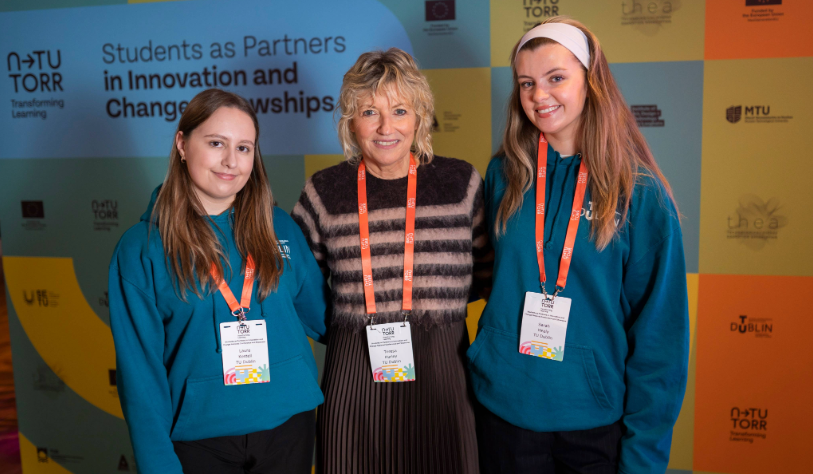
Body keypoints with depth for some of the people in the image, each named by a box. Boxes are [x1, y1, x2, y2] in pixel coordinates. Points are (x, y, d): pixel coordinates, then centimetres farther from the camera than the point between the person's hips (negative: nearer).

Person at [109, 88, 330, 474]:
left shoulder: (279, 227, 0)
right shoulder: (141, 248, -7)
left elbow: (319, 313, 12)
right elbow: (140, 366, -7)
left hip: (288, 425, 3)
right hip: (199, 439, -2)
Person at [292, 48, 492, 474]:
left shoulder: (461, 183, 2)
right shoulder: (325, 192, 2)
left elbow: (487, 272, 11)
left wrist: (437, 300, 0)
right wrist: (342, 325, 1)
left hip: (441, 374, 1)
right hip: (356, 376, 0)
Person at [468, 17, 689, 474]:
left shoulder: (640, 193, -11)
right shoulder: (505, 175, -2)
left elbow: (660, 332, -8)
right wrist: (486, 360, 4)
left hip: (597, 419, -2)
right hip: (504, 409, 3)